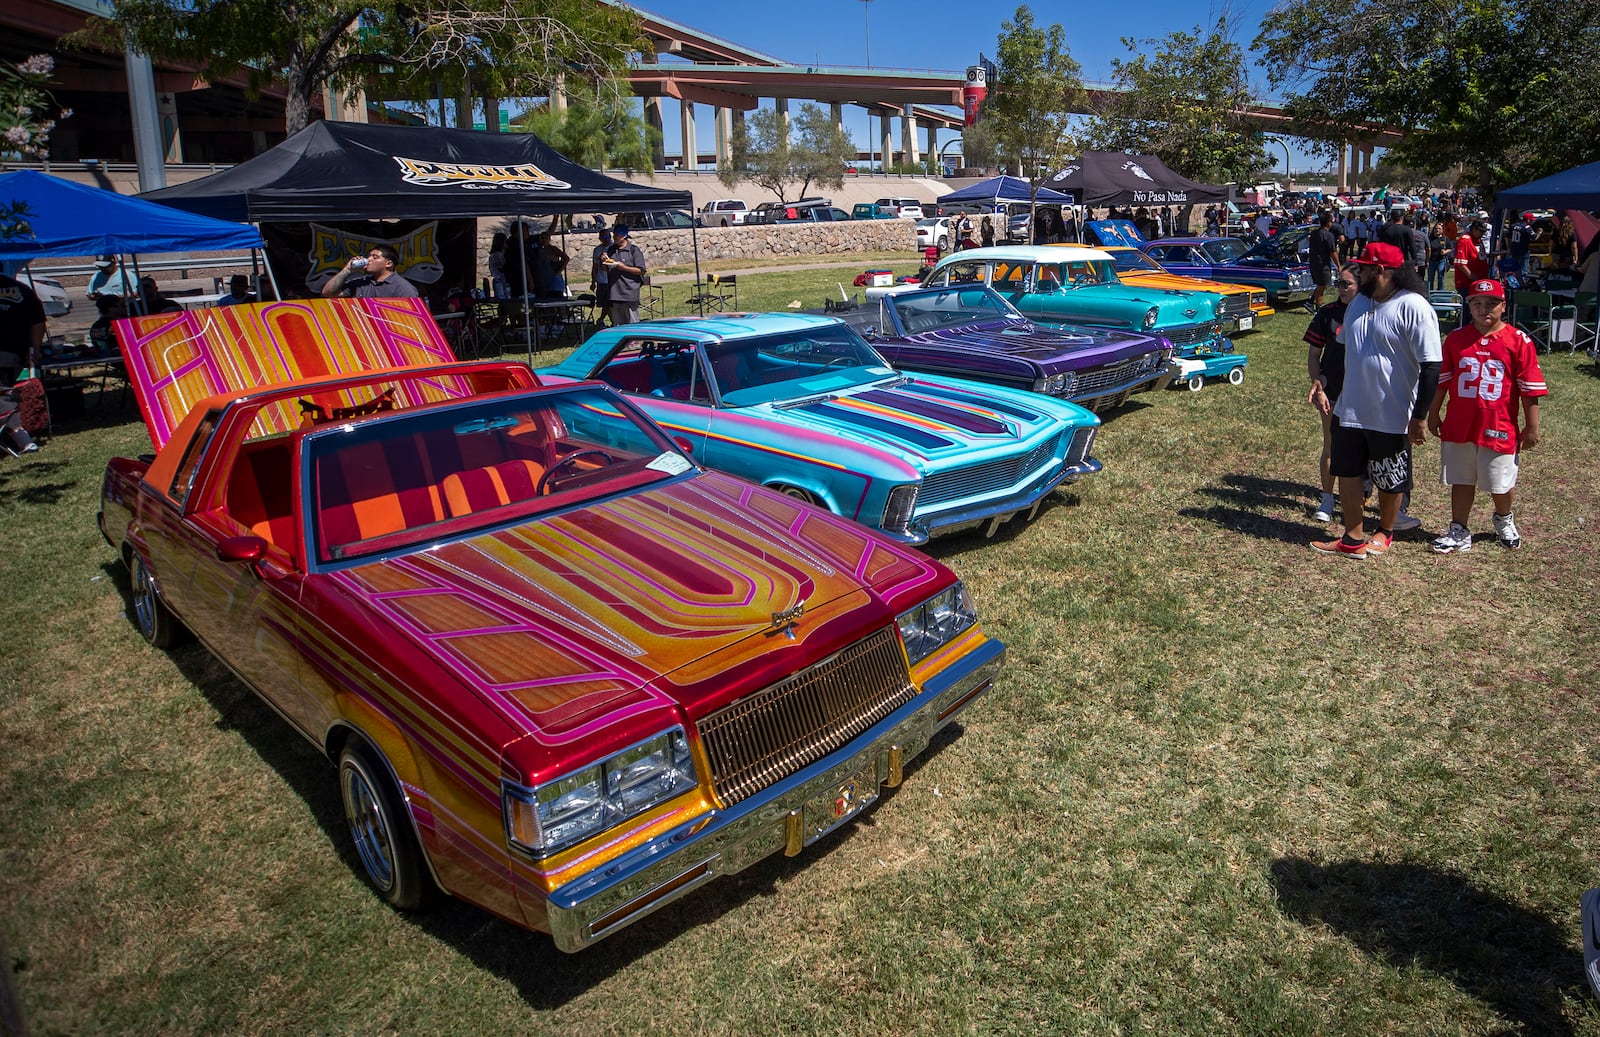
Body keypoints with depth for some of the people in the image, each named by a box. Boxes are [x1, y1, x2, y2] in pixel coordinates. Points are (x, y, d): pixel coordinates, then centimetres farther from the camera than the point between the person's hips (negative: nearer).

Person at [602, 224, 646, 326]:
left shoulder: (634, 250, -4)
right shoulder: (611, 250, 13)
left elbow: (641, 271, -8)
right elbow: (605, 270, 22)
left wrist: (623, 267, -16)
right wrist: (604, 262, 0)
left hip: (630, 293, -6)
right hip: (614, 292, 6)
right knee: (617, 324, 12)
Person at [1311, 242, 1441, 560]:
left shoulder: (1413, 308, -17)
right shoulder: (1359, 302, 7)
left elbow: (1431, 365, -17)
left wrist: (1419, 417, -18)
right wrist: (1325, 387, 12)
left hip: (1391, 415, -6)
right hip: (1350, 411, 7)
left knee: (1389, 480, 11)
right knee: (1347, 472, 8)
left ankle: (1385, 533, 33)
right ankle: (1353, 539, 19)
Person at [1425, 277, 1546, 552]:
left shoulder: (1518, 341, -6)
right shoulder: (1456, 338, 2)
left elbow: (1530, 389, -4)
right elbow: (1441, 380, 9)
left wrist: (1531, 428, -3)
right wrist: (1433, 414, 10)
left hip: (1499, 428, -2)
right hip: (1458, 425, 2)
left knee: (1502, 483, 11)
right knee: (1461, 481, 10)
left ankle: (1504, 520, 39)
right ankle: (1459, 532, 19)